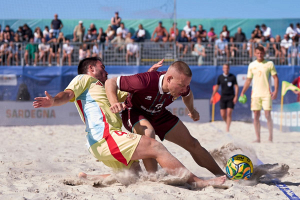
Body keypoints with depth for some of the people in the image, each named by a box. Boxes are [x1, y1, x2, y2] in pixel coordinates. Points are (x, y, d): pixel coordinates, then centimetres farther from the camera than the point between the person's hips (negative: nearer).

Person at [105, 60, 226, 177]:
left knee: (193, 144, 4)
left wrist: (192, 110, 4)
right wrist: (114, 103, -47)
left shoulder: (181, 85, -20)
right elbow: (110, 82, -33)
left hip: (159, 115, 5)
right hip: (134, 113, -5)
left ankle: (221, 175, 20)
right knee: (148, 132, -40)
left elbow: (187, 94, 10)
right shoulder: (145, 82, -39)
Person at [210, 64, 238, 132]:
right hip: (223, 97, 2)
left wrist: (236, 96, -11)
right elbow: (216, 87, 14)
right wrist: (212, 96, 11)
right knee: (223, 114, -2)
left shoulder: (232, 77, 0)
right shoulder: (220, 77, 6)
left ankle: (227, 128, -8)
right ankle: (228, 123, 27)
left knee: (229, 113, -12)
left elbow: (236, 87, 0)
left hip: (231, 97, -2)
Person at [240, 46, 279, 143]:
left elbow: (275, 77, 2)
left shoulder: (269, 64, 2)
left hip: (267, 94, -3)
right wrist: (242, 92, 10)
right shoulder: (252, 65, 11)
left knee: (268, 115, -7)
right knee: (256, 116, 1)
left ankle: (270, 137, 1)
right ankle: (258, 138, 6)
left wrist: (275, 90, -9)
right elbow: (248, 80, 16)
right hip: (255, 94, 3)